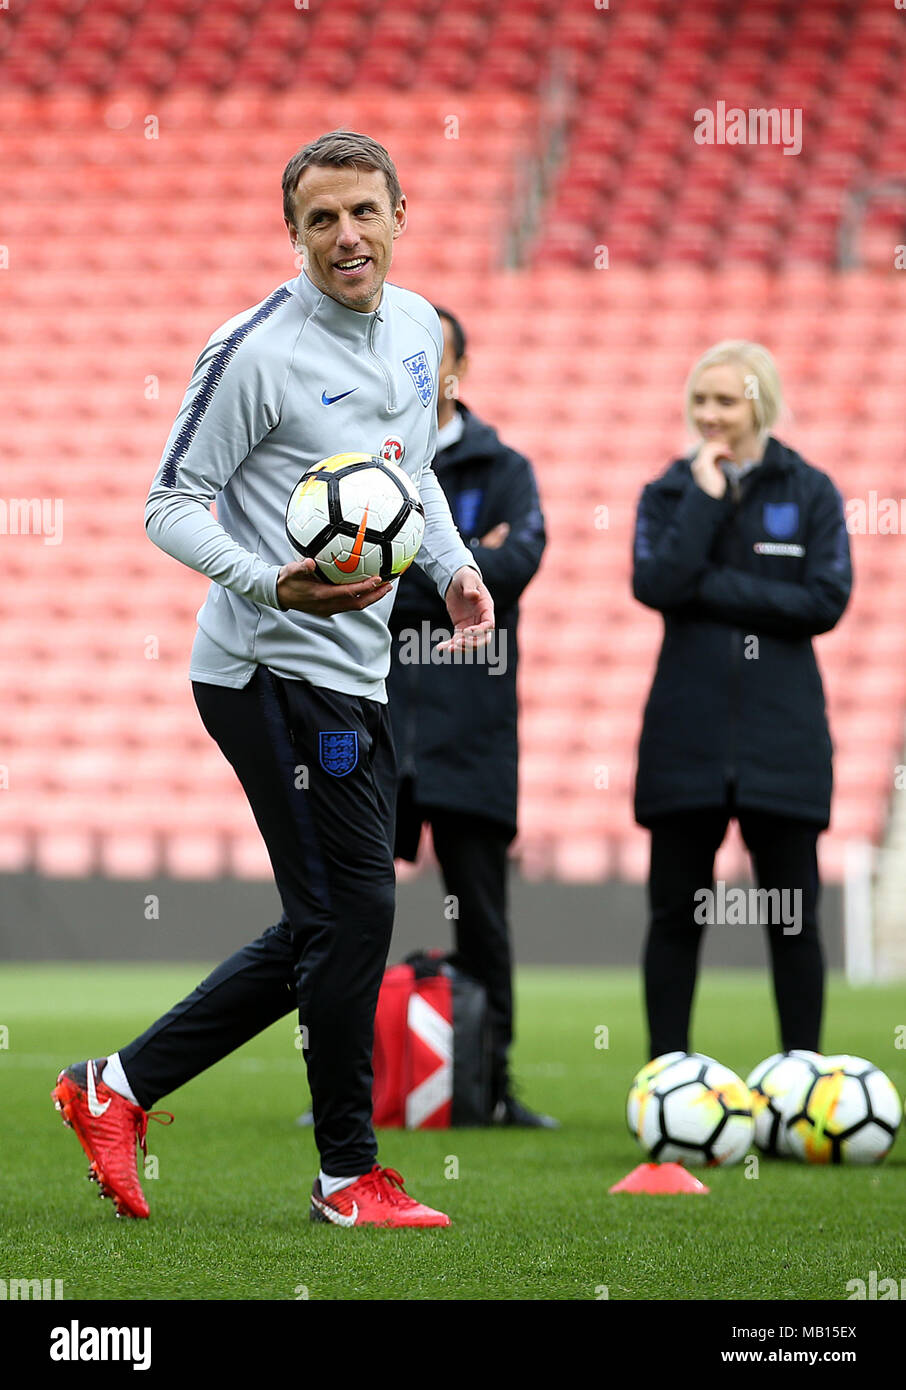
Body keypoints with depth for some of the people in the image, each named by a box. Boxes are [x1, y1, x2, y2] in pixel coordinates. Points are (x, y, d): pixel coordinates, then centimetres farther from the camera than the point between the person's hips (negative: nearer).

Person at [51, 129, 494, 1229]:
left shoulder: (418, 327, 10)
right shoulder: (257, 351, -14)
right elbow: (171, 505, -12)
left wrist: (453, 565, 12)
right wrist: (274, 584, -27)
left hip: (355, 675, 9)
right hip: (275, 671, -9)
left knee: (324, 932, 12)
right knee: (352, 913, -6)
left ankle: (118, 1087, 19)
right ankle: (348, 1174, 7)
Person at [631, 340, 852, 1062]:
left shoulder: (811, 493, 4)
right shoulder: (669, 492, 7)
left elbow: (827, 600, -8)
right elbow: (657, 584, -10)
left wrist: (713, 590, -11)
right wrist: (705, 497, -9)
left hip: (781, 732, -1)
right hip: (688, 728, 1)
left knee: (793, 918, 1)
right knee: (676, 913, 3)